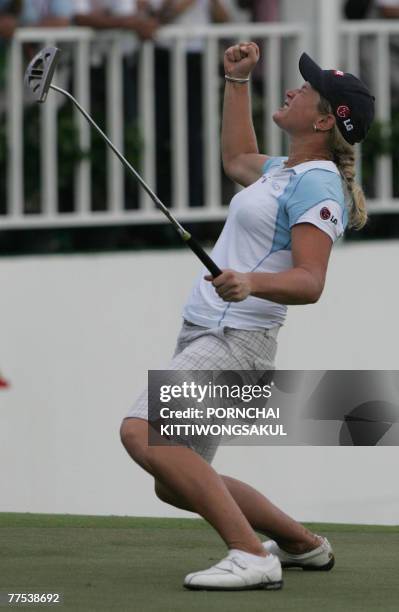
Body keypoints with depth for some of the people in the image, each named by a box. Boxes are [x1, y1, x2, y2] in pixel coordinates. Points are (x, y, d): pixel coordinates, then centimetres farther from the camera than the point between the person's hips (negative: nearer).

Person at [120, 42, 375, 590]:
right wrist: (237, 81, 32)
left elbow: (309, 282, -24)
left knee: (141, 432, -29)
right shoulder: (286, 171, 14)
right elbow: (239, 160, 38)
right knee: (174, 485, 16)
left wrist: (252, 282, -42)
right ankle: (304, 545, 29)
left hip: (237, 341, -10)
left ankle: (251, 557, -30)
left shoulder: (317, 185, -14)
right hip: (202, 336, 10)